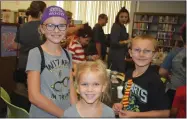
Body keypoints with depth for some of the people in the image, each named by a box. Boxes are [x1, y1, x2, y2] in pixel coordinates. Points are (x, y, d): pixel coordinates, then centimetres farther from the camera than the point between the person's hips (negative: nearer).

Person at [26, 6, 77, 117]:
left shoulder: (68, 55, 1)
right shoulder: (36, 54, -16)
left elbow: (71, 88, 3)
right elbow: (34, 96, -21)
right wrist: (64, 114, -17)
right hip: (43, 114, -5)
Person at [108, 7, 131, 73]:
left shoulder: (122, 27, 13)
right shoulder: (116, 26, -15)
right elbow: (113, 43, -25)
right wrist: (126, 41, -31)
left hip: (120, 55, 10)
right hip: (116, 55, -10)